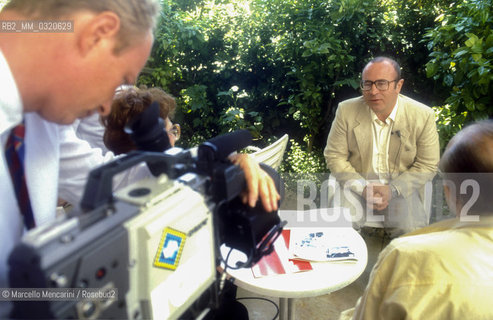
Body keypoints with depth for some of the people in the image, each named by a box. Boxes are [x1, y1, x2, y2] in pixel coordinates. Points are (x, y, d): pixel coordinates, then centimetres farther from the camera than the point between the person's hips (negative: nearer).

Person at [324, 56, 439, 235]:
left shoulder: (423, 116, -8)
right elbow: (334, 156, -4)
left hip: (401, 187, 0)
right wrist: (363, 188, -15)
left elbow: (427, 166, -2)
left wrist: (392, 189, -16)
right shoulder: (346, 111, -7)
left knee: (411, 230, -22)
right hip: (358, 185, 0)